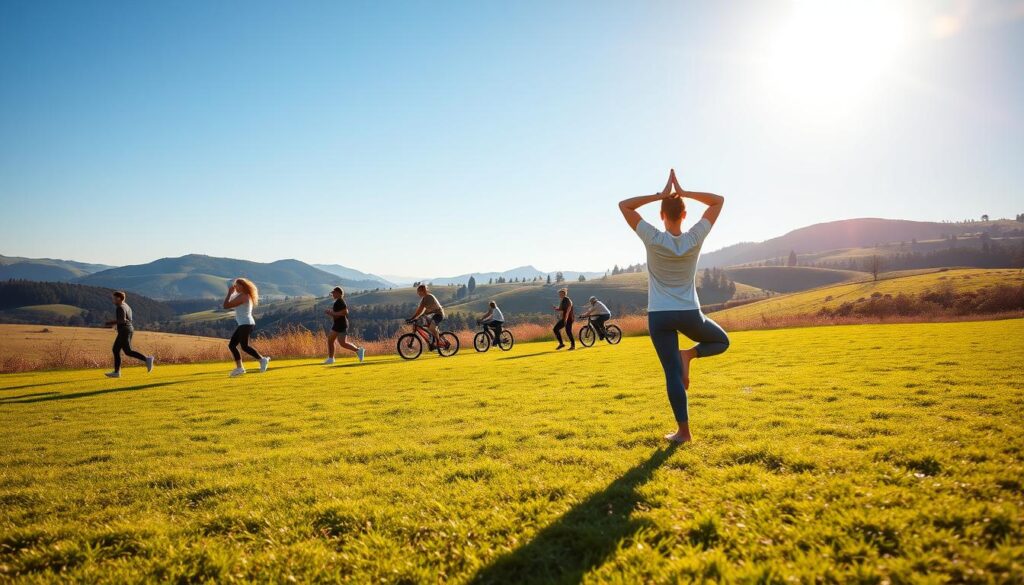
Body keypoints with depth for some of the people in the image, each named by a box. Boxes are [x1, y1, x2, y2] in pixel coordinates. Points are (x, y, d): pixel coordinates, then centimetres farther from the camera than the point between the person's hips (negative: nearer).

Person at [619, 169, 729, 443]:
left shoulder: (653, 239, -10)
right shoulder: (695, 238, -6)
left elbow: (624, 205, -2)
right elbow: (719, 200, 7)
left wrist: (660, 195, -4)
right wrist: (683, 193, -2)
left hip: (659, 316, 0)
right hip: (690, 314, 1)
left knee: (672, 373, 3)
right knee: (722, 341, 27)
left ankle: (683, 430, 4)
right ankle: (690, 354, 0)